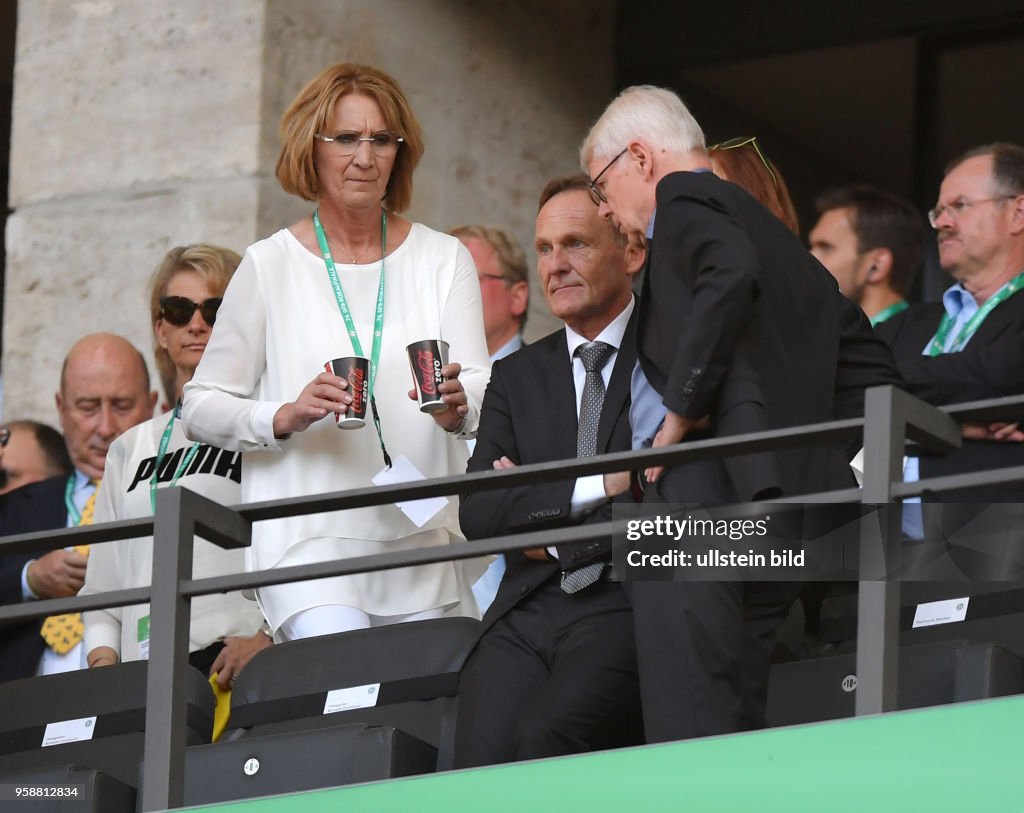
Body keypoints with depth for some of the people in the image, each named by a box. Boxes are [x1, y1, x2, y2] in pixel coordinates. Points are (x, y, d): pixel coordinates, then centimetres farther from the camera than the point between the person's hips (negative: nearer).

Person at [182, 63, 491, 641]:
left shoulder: (442, 259, 10)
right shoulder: (271, 266, 4)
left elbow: (481, 390, 2)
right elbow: (200, 408, 5)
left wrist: (458, 407, -21)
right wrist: (285, 416, -13)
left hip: (427, 543, 3)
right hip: (311, 542, -3)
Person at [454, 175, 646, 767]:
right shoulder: (518, 374, 23)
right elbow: (478, 512, 9)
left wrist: (545, 517, 1)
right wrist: (599, 486, -4)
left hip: (627, 609, -4)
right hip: (528, 614, 4)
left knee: (545, 737, -32)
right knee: (482, 763, -24)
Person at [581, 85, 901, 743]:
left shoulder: (685, 200, 2)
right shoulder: (779, 239, 28)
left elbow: (730, 275, -21)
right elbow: (872, 371, 25)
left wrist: (682, 406, -15)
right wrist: (822, 460, 19)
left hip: (701, 491, -9)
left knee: (689, 736, -15)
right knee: (739, 731, 6)